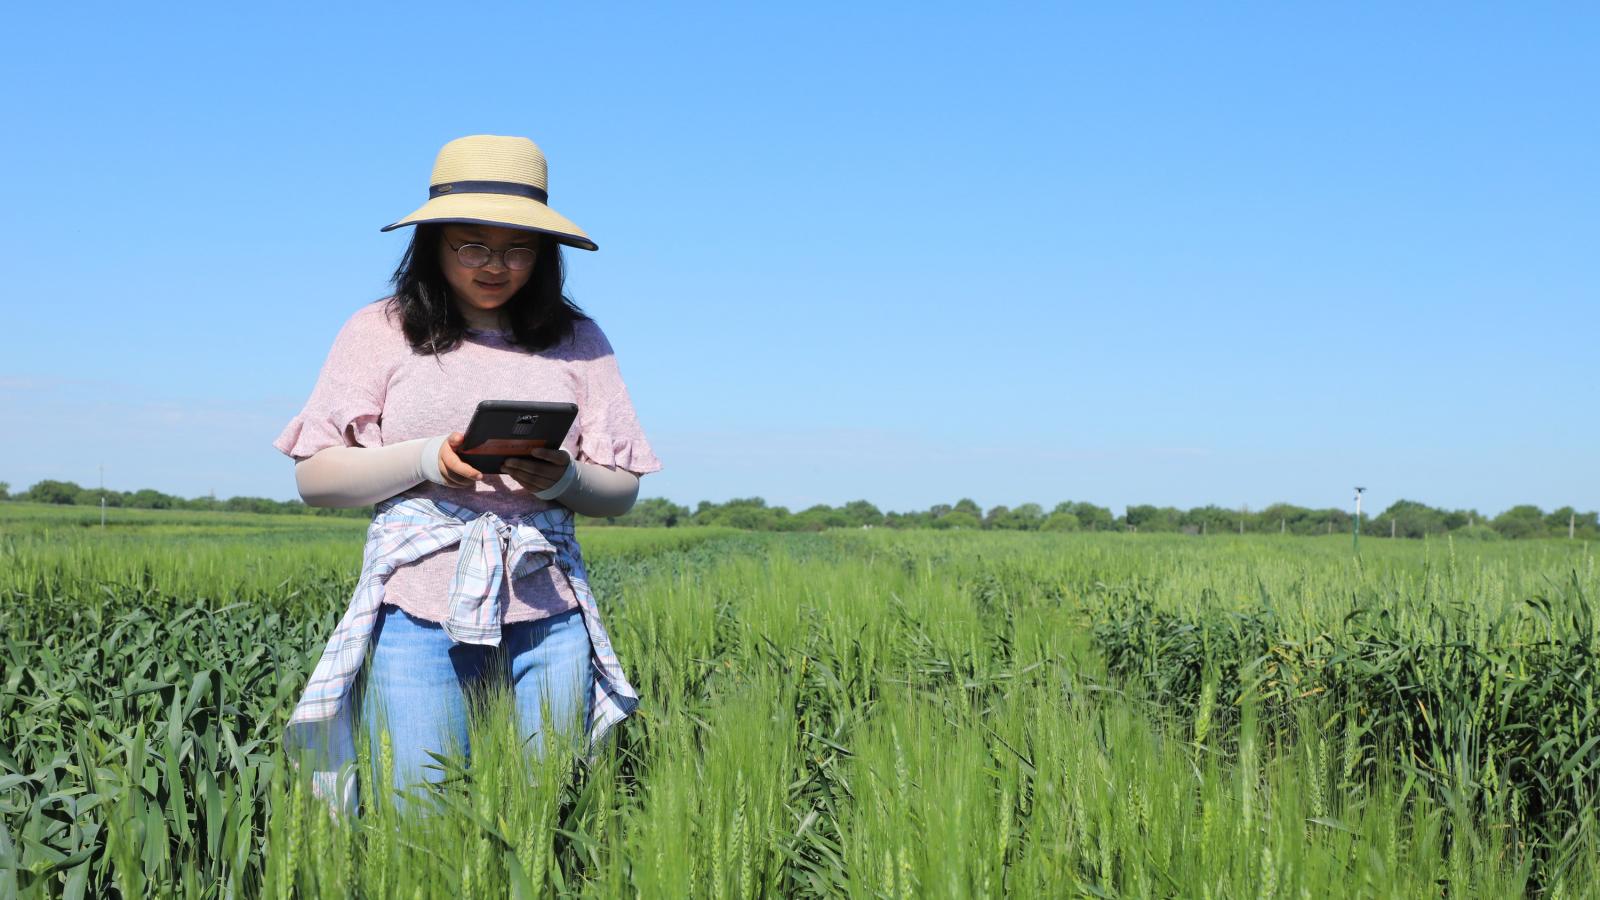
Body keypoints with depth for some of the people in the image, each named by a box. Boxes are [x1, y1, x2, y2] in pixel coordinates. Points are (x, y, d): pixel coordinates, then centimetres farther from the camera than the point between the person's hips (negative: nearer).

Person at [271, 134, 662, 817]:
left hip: (546, 615, 2)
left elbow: (621, 492, 9)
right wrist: (425, 459, -13)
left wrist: (565, 479, -13)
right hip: (419, 611, -1)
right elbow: (315, 476, 3)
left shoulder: (577, 340, 9)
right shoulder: (381, 331, 5)